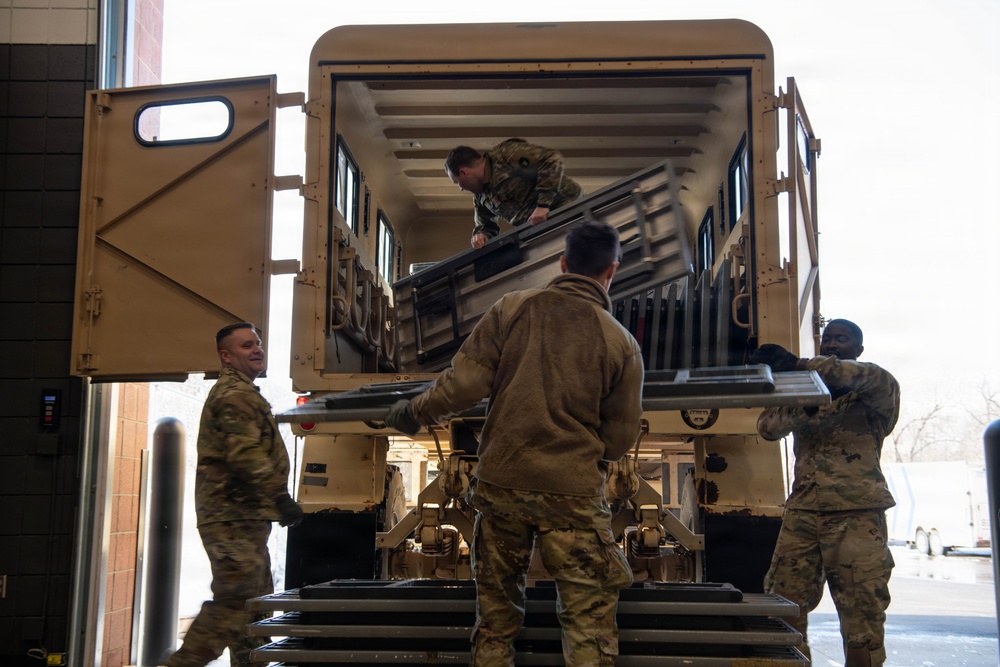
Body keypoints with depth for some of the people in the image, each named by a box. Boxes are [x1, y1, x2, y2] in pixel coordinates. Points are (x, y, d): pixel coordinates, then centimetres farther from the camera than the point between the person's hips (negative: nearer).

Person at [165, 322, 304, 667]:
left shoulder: (241, 392, 23)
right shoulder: (234, 395, -12)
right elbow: (246, 455, -23)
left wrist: (276, 501, 23)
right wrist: (281, 497, -20)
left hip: (243, 518, 11)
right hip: (234, 519, -11)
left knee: (255, 601, 14)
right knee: (233, 603, -11)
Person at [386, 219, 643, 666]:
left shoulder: (512, 309, -3)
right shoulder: (621, 343, -4)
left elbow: (465, 382, -7)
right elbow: (620, 438, 2)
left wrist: (415, 412, 9)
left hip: (500, 481, 2)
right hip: (572, 492, -2)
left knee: (496, 604, 17)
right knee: (588, 618, 5)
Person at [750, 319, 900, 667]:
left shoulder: (874, 391, 7)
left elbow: (875, 377, -17)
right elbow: (768, 425, 3)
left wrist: (798, 364, -25)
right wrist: (805, 408, -17)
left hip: (856, 514, -3)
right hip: (802, 511, 4)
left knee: (862, 614, -5)